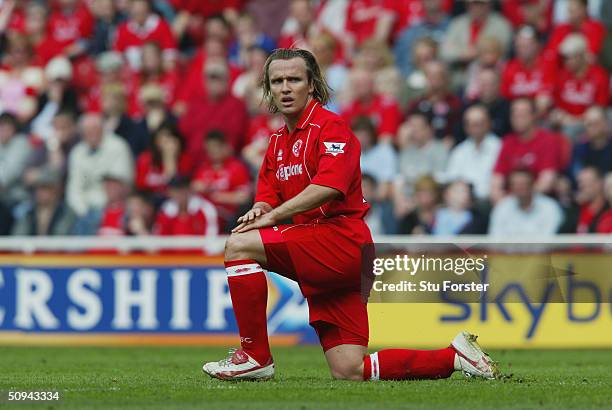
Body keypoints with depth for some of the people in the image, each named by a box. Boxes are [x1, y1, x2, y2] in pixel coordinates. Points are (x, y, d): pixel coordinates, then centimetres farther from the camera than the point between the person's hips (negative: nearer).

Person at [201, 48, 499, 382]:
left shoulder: (330, 127, -7)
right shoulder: (278, 142, 19)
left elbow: (327, 187, -22)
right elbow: (268, 198, 17)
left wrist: (273, 216, -23)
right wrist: (258, 210, -7)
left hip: (342, 239, -9)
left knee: (239, 245, -19)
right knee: (350, 373, 1)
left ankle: (255, 356, -16)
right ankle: (454, 356, 12)